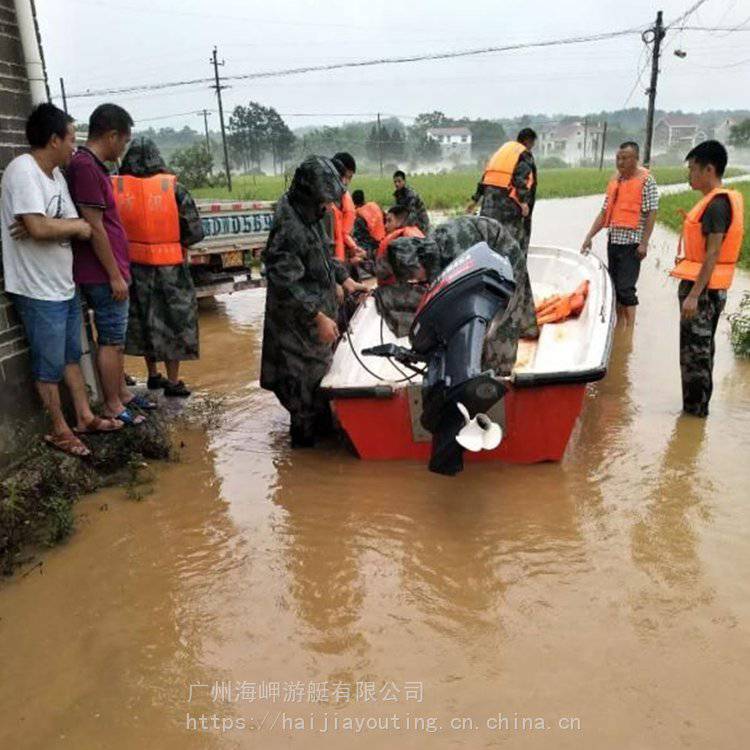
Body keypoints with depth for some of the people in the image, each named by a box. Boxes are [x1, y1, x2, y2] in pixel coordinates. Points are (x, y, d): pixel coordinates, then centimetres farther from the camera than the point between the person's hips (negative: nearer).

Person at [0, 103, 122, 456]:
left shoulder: (56, 173, 9)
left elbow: (75, 223, 3)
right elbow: (39, 228, -27)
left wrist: (49, 226, -17)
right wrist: (77, 226, -10)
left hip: (65, 285, 9)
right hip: (38, 291, -9)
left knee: (72, 355, 18)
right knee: (49, 365, 5)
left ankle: (84, 417, 32)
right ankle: (59, 430, 20)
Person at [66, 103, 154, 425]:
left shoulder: (92, 166, 14)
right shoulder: (85, 167, -17)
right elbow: (94, 227, -20)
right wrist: (115, 276, -17)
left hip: (110, 270, 10)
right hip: (103, 274, -10)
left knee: (116, 337, 17)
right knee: (111, 340, 0)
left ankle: (122, 392, 29)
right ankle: (112, 407, 11)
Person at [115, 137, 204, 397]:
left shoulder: (114, 187, -5)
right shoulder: (172, 187, -12)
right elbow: (195, 231, -11)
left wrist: (129, 244, 15)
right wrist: (174, 242, 6)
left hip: (134, 267, 3)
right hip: (169, 268, -3)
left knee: (144, 319, 19)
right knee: (174, 320, 11)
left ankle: (153, 375, 31)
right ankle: (173, 381, 17)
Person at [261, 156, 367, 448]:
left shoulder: (309, 216, 4)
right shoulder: (288, 227, -26)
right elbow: (287, 284, -28)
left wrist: (344, 279, 12)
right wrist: (319, 317, -27)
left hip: (320, 308, 10)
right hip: (300, 324, -10)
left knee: (321, 367, 23)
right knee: (306, 379, 5)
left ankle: (321, 423, 41)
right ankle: (307, 434, 24)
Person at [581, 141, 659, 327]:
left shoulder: (646, 180, -6)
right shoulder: (615, 179, 13)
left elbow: (651, 213, -11)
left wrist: (644, 243, -17)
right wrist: (589, 236, 9)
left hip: (631, 242, -7)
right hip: (613, 240, 7)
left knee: (626, 288, -8)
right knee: (615, 286, 12)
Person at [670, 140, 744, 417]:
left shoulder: (716, 205, -17)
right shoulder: (723, 200, 12)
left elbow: (712, 254, -22)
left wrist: (693, 294, -23)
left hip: (703, 287, -10)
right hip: (710, 287, 10)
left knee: (695, 348, -1)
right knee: (700, 346, 17)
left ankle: (695, 406, 8)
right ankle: (697, 404, 28)